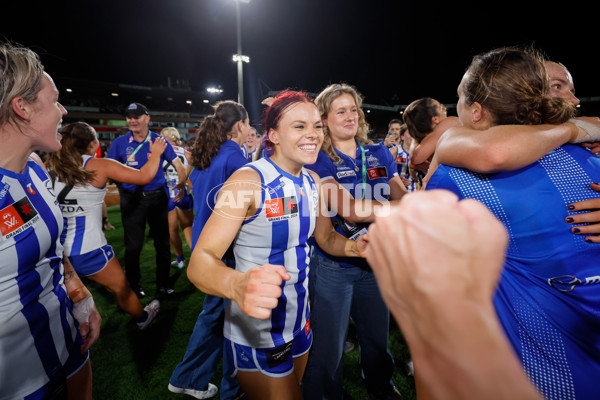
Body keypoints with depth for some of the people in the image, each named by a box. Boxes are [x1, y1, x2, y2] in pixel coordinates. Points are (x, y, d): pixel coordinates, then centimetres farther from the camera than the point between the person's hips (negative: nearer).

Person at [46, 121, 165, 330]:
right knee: (121, 287, 19)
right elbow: (145, 176, -9)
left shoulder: (51, 166, 2)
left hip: (57, 248, 4)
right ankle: (142, 318, 42)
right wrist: (156, 153, 7)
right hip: (88, 250, -4)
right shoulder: (99, 166, -10)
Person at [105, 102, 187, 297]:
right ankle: (133, 285, 28)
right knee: (133, 245, 6)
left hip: (157, 195, 1)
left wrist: (182, 185, -8)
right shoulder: (120, 143, 0)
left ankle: (163, 283, 27)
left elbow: (178, 164, 3)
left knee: (162, 242, 10)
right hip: (131, 198, 0)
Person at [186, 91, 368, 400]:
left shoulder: (313, 182, -2)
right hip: (256, 335, -6)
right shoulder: (248, 180, -22)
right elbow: (200, 262, -27)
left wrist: (354, 246, -13)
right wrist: (237, 284, -49)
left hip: (299, 324, 7)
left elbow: (326, 237, 8)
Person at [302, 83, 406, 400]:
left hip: (376, 263, 5)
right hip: (334, 268, -4)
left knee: (377, 339, 24)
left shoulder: (380, 154, 4)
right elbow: (347, 209, -24)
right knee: (328, 350, 11)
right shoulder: (319, 161, -10)